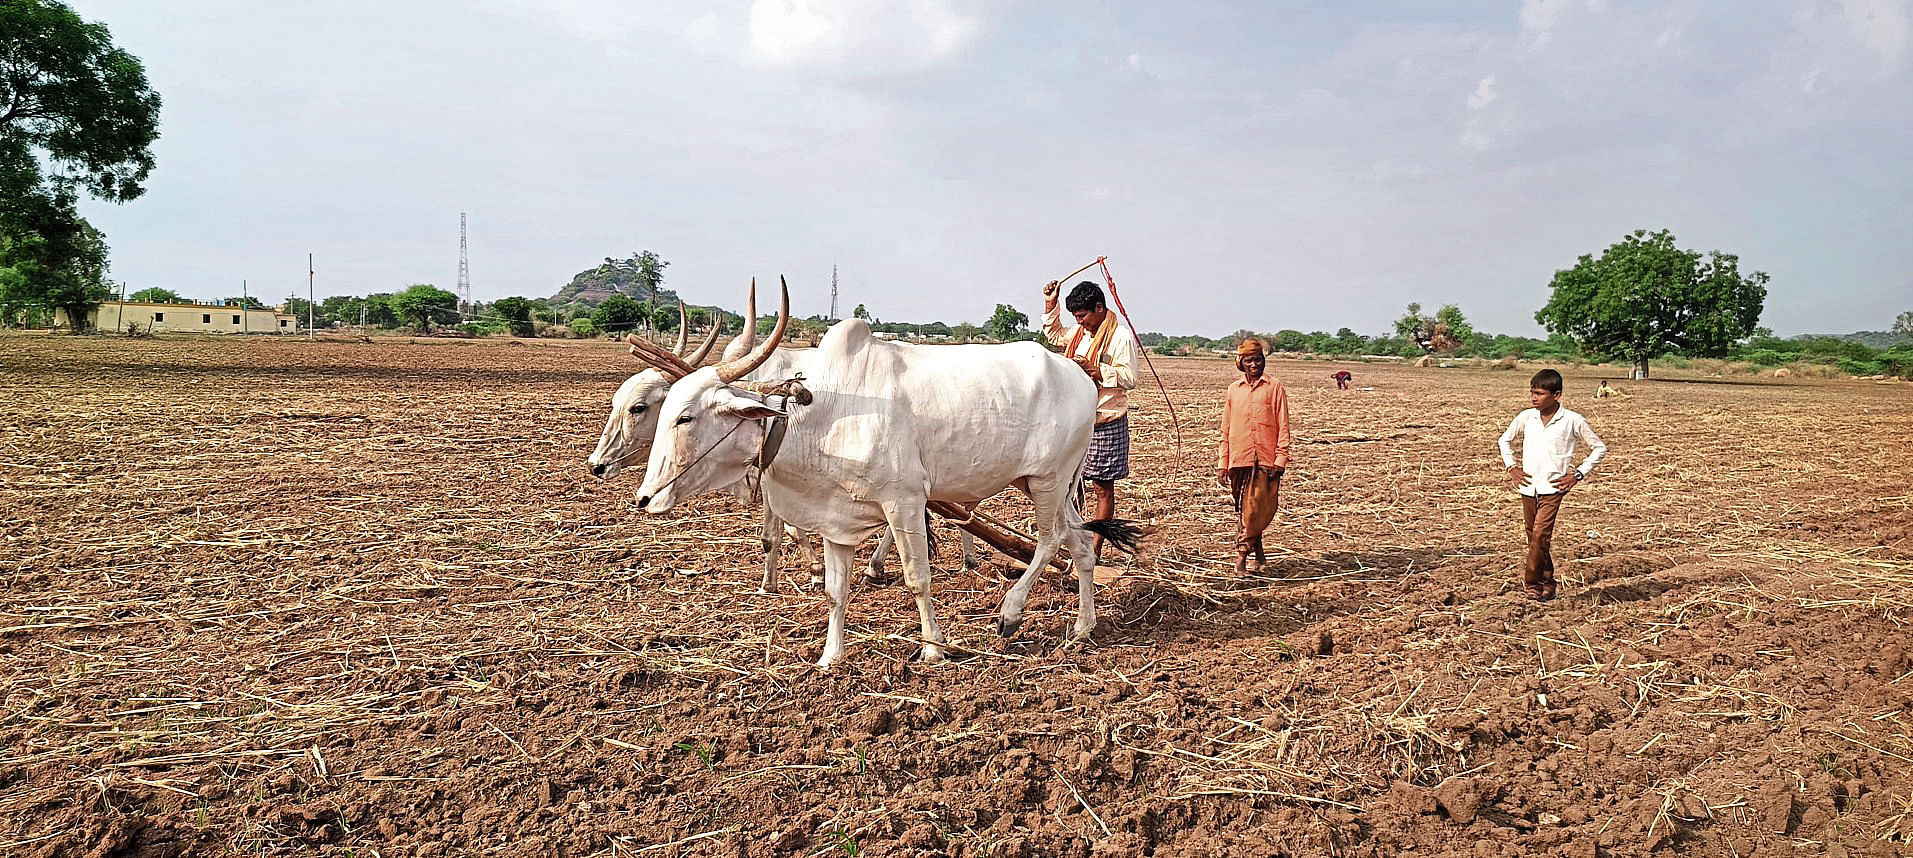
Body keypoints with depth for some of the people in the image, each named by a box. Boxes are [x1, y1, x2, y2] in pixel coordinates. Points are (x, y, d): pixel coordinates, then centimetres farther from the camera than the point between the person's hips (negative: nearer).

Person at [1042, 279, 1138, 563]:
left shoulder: (1121, 337, -12)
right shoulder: (1079, 332, 10)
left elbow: (1129, 379, -16)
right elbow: (1054, 335, 31)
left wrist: (1094, 370, -23)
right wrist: (1050, 305, 19)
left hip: (1107, 425, -7)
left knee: (1102, 487, 2)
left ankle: (1095, 550, 8)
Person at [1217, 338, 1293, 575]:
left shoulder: (1274, 388, 4)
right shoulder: (1234, 389, 11)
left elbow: (1283, 427, 1)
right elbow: (1226, 429, 13)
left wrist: (1280, 459, -7)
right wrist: (1222, 463, 8)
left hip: (1266, 461, -2)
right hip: (1239, 460, 2)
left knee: (1264, 509, -5)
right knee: (1244, 510, 6)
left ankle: (1244, 553, 6)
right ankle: (1252, 555, 18)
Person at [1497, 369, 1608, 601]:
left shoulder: (1573, 421, -6)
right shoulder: (1525, 417, 4)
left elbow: (1599, 449, 4)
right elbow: (1505, 440, 22)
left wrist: (1578, 475, -3)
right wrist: (1511, 467, 10)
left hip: (1553, 487, -4)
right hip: (1528, 486, 5)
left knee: (1540, 534, -15)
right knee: (1534, 537, 10)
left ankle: (1532, 582, -4)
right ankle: (1547, 583, 22)